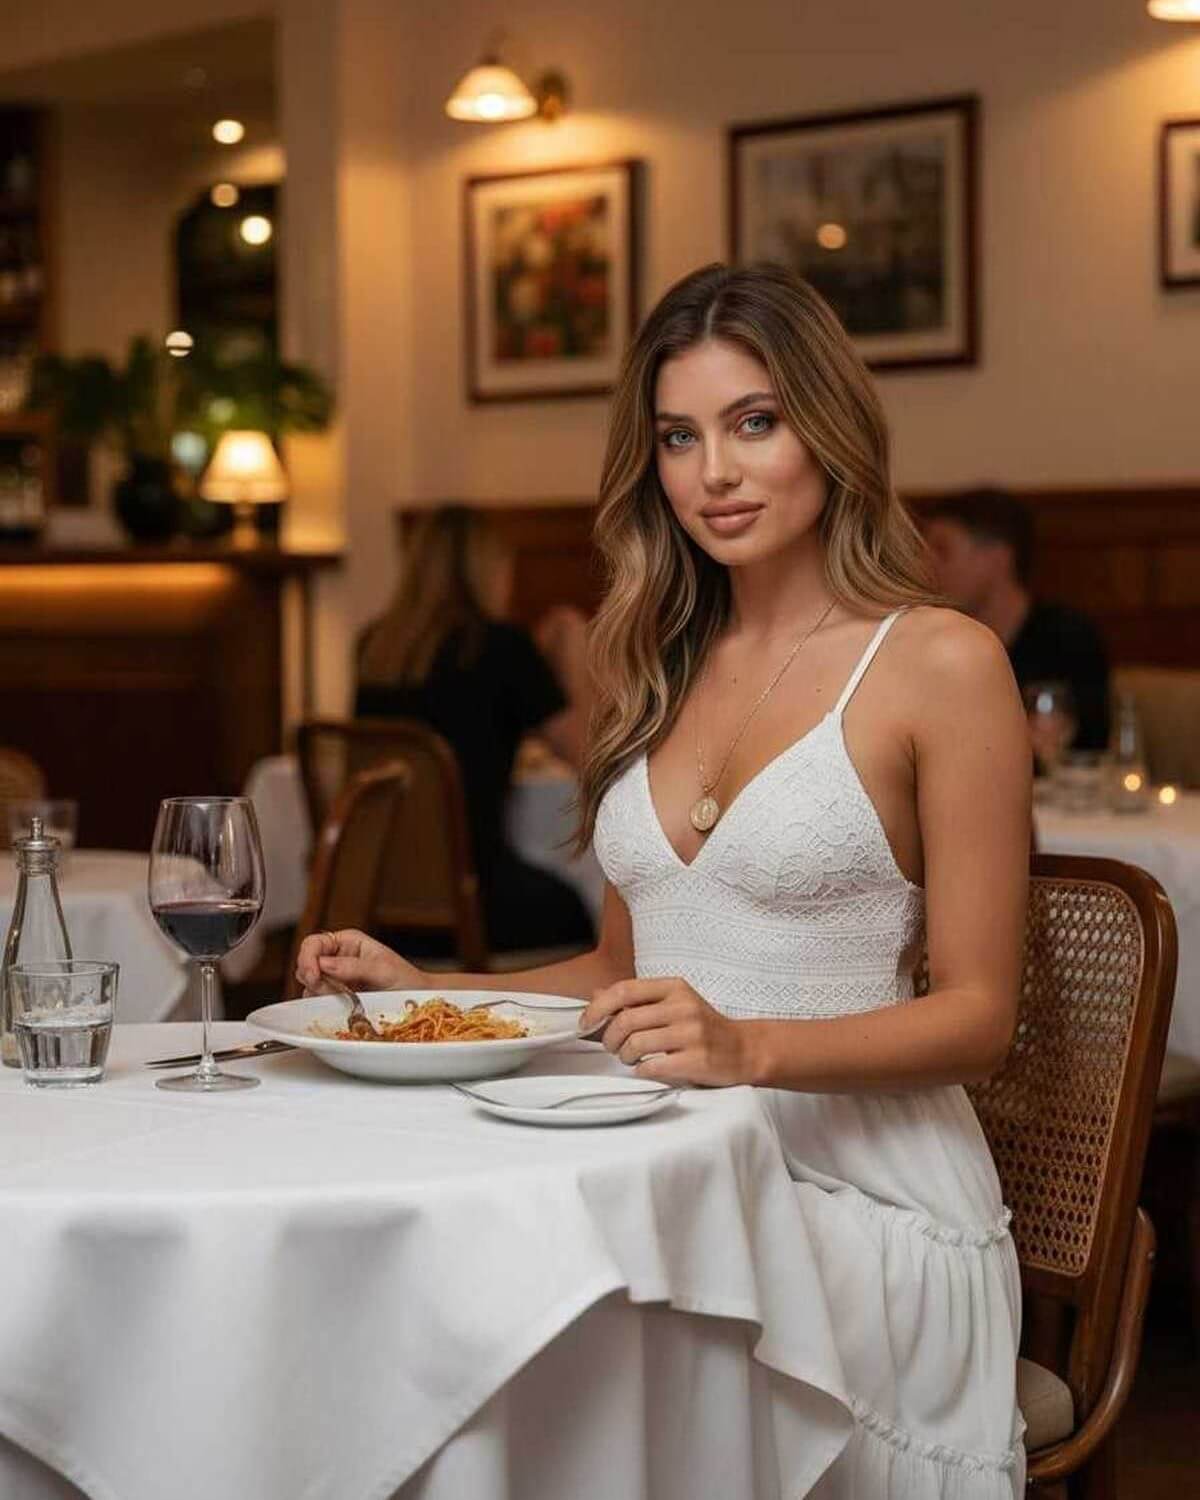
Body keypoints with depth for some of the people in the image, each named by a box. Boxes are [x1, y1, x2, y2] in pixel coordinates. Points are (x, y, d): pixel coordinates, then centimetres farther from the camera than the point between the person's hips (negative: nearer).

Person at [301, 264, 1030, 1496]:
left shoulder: (939, 664, -4)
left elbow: (976, 1013, -6)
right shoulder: (657, 670, 15)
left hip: (857, 1195, -5)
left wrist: (752, 1048, -22)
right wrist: (425, 990, 9)